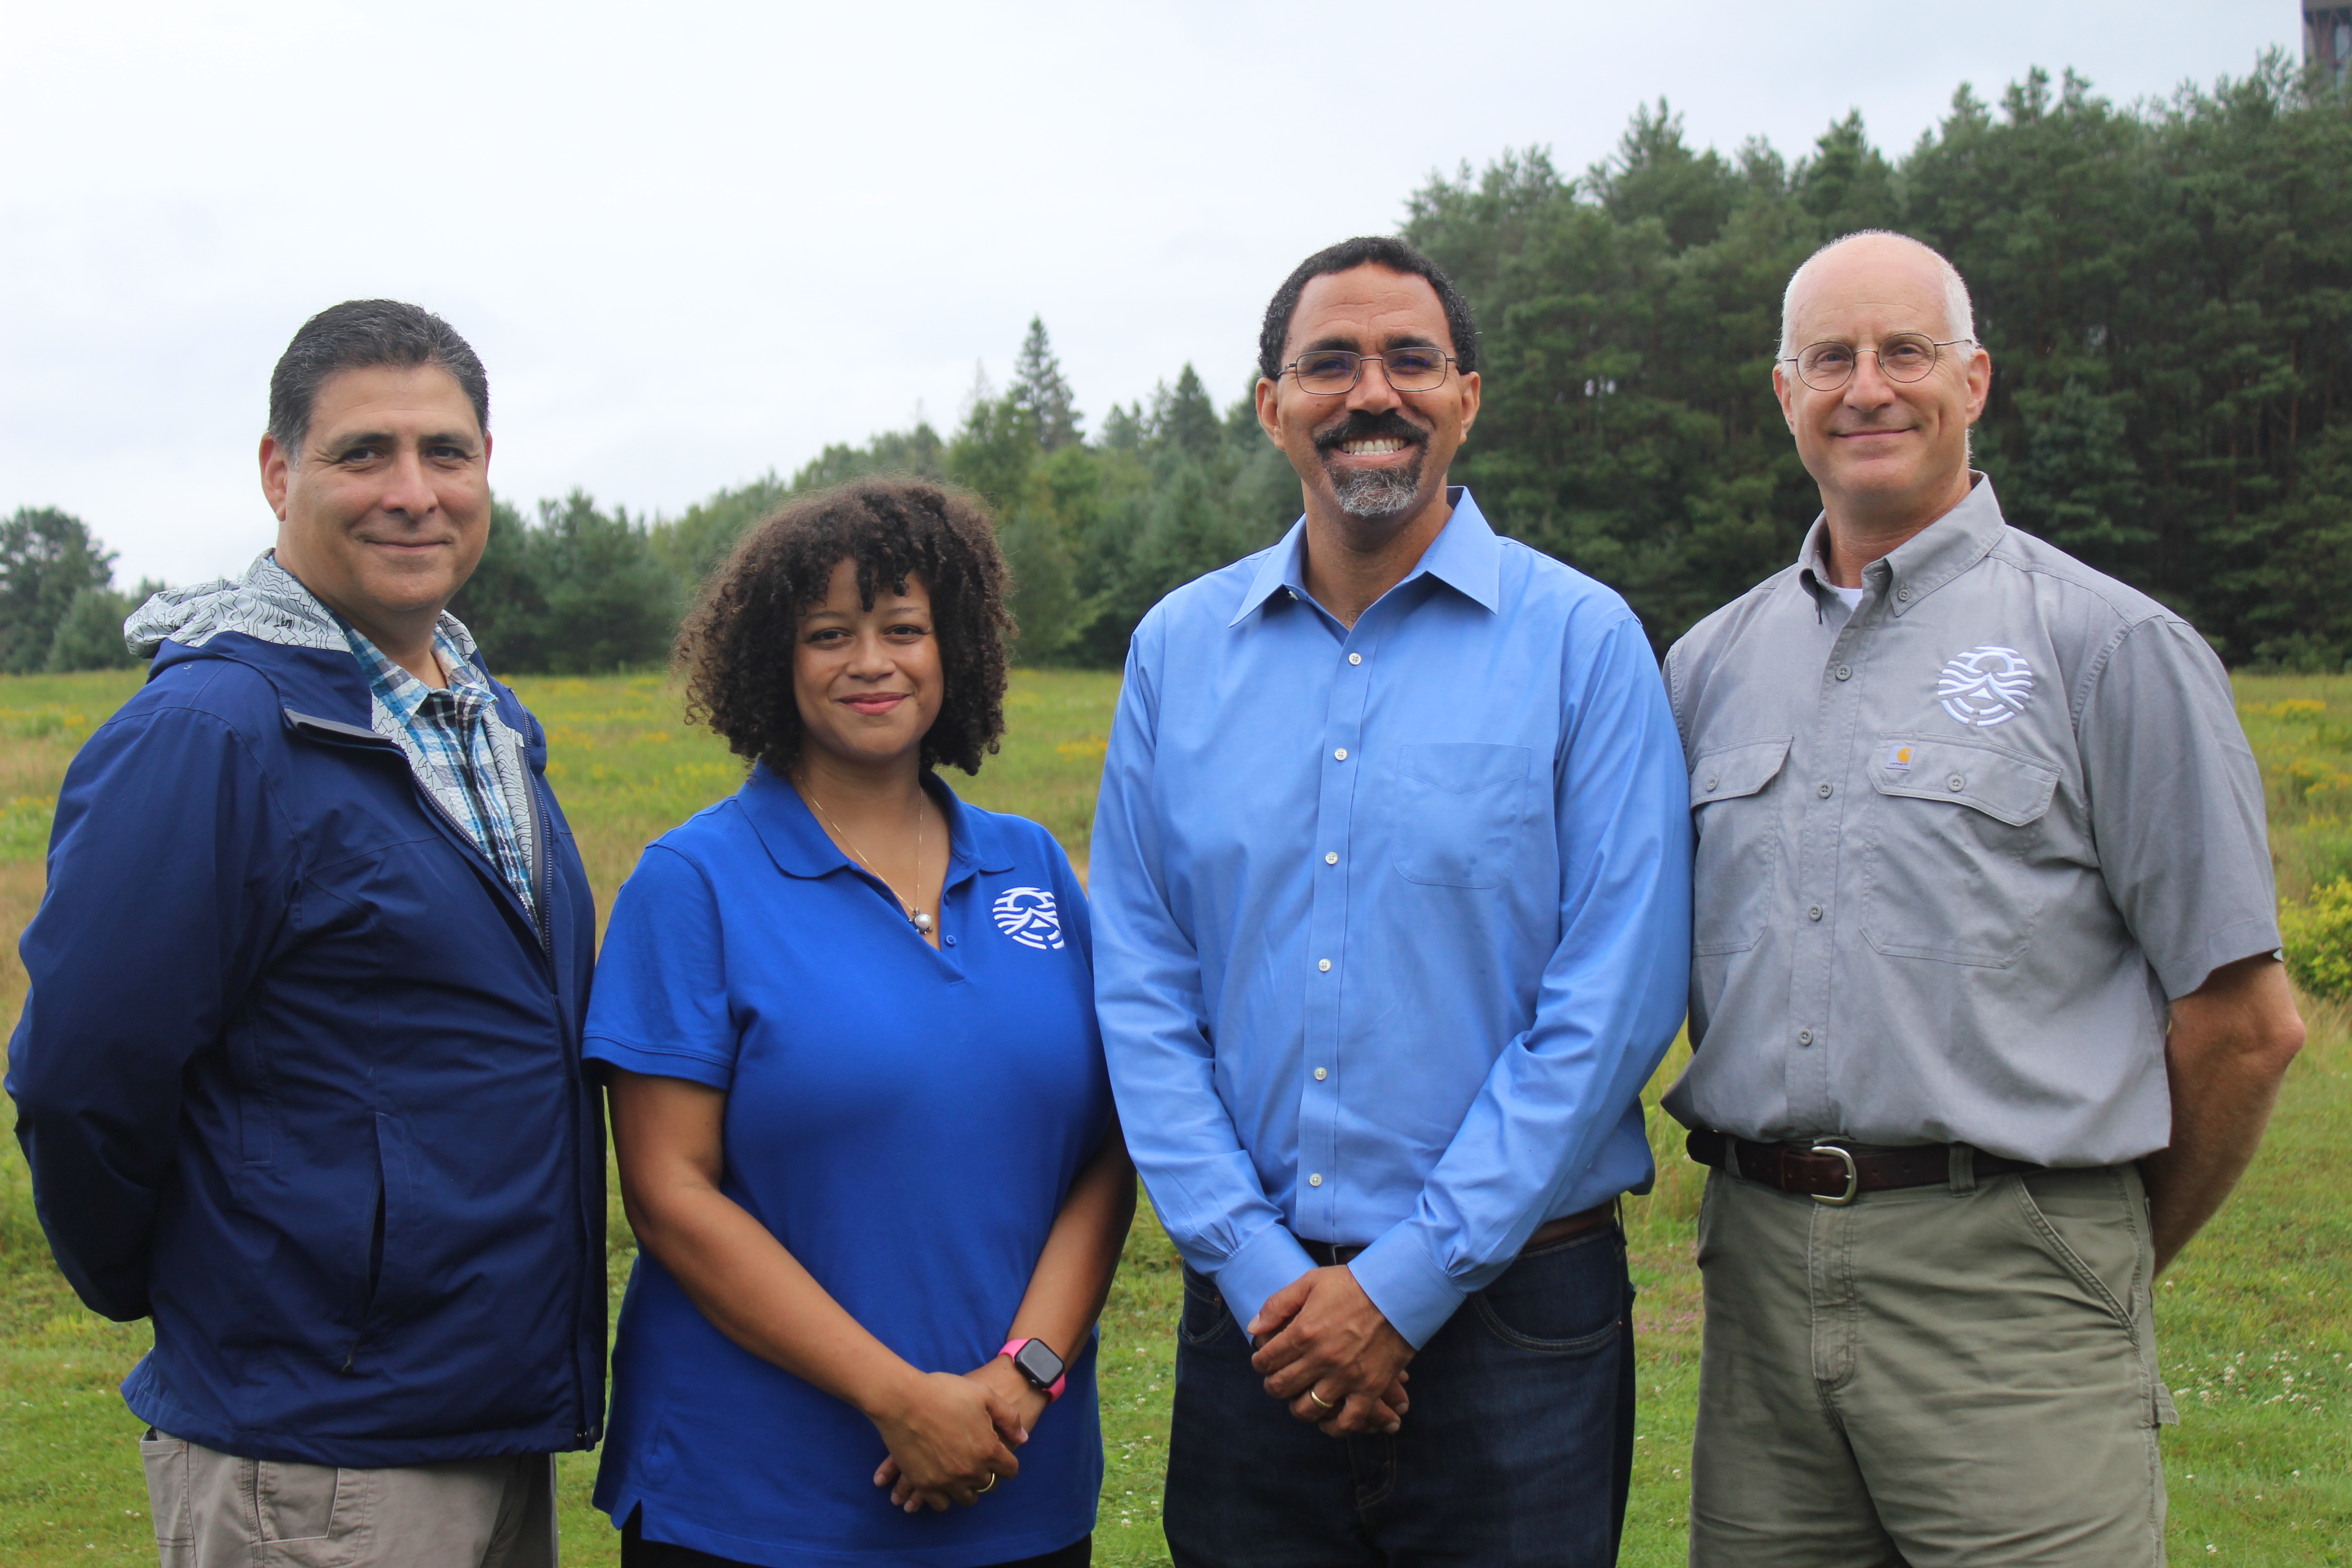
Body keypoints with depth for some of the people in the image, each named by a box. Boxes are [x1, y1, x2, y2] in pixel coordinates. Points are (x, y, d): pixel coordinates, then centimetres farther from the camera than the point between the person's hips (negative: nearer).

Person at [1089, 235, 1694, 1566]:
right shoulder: (1178, 649, 5)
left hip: (1510, 1310, -2)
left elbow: (1617, 998, -9)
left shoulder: (1583, 640, -4)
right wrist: (1254, 1265, -7)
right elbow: (1142, 989, 4)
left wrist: (1406, 1282, -12)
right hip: (1256, 1314, 3)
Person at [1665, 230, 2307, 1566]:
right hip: (1759, 1269, 4)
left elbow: (2244, 1021, -1)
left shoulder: (2113, 644, -2)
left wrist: (2122, 1259, 7)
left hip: (2006, 1288, -4)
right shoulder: (1712, 663, 12)